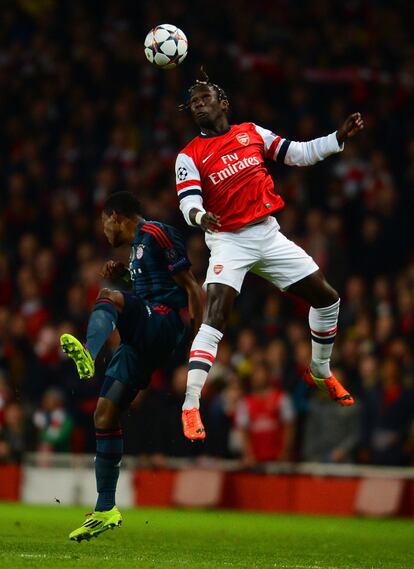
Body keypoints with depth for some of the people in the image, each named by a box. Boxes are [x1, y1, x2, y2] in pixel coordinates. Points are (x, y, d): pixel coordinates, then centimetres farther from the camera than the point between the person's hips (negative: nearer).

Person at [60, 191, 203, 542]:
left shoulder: (155, 233, -3)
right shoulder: (139, 244, 24)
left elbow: (189, 285, -8)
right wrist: (124, 274, 22)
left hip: (162, 325, -9)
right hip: (143, 339, 9)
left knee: (107, 297, -34)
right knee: (105, 415, 4)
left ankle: (88, 354, -65)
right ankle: (106, 510, 8)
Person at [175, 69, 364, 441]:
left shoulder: (251, 133, 7)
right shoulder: (189, 156, -3)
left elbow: (298, 155, 11)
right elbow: (188, 202, -14)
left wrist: (340, 138, 0)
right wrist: (198, 215, -38)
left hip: (268, 235, 5)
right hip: (229, 242, -5)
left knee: (326, 298, 10)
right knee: (215, 316, -24)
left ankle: (320, 371, 33)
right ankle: (191, 406, -28)